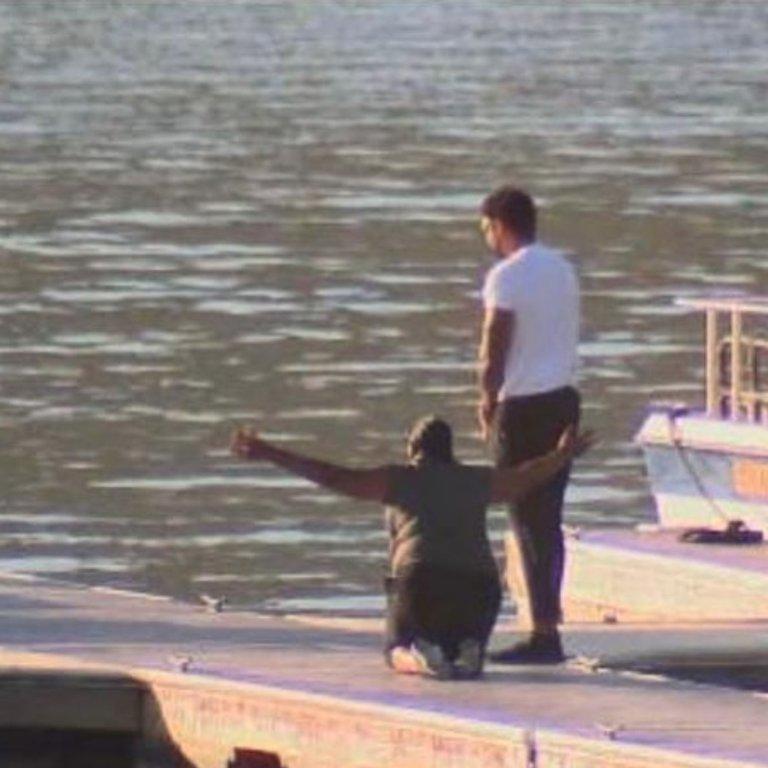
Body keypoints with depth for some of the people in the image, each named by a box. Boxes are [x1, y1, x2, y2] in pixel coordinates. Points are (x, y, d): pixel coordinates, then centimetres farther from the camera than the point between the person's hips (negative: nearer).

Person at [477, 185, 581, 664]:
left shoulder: (507, 277, -13)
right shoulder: (563, 269, 12)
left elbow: (495, 351, -14)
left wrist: (489, 403, 2)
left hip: (524, 408, -8)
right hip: (565, 399, 8)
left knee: (530, 522, -4)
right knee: (549, 520, 13)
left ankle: (544, 635, -5)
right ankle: (548, 626, 15)